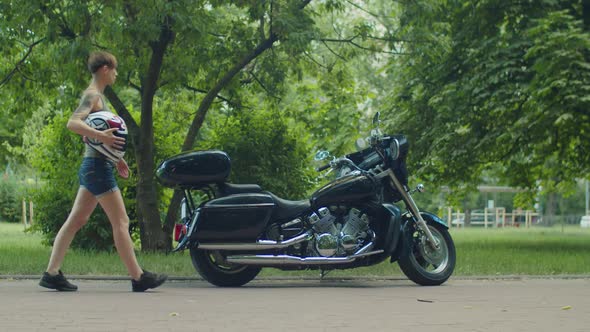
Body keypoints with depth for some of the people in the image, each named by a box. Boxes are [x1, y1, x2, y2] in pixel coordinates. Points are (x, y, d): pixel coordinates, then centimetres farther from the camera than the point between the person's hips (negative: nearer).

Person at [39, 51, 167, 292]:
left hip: (93, 166, 10)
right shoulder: (92, 95, -11)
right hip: (98, 166, -10)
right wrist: (100, 135, -36)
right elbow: (72, 123, -26)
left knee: (76, 221, 8)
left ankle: (52, 274, 8)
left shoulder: (97, 96, 18)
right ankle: (138, 278, -2)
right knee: (121, 222, -6)